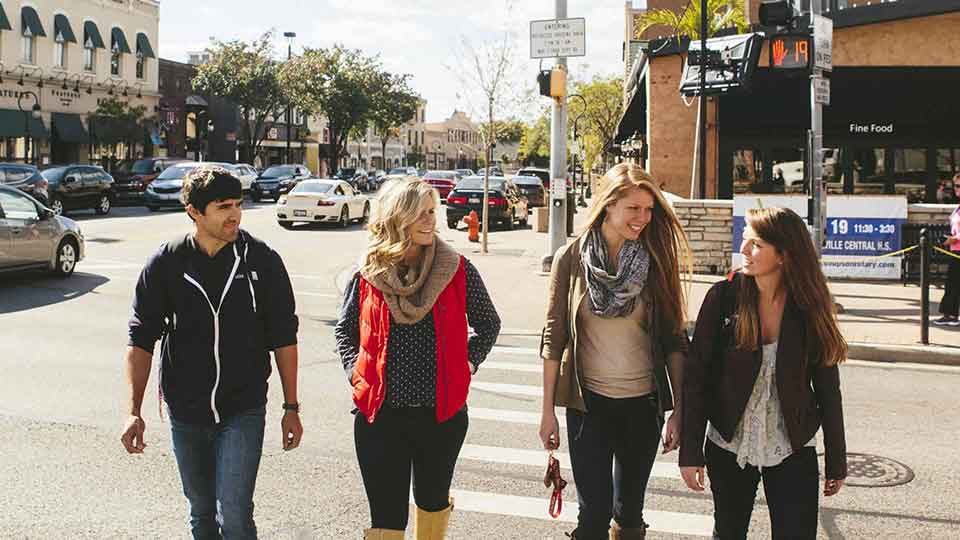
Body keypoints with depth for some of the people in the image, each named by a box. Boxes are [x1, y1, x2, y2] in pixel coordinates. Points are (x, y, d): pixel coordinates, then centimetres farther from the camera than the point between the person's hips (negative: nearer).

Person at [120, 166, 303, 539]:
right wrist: (133, 411, -7)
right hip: (185, 413, 2)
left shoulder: (262, 260, -6)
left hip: (243, 411, -2)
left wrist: (291, 407, 0)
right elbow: (141, 339, 0)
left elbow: (283, 338, 0)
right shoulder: (166, 263, -5)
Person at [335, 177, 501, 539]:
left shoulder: (457, 270, -4)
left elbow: (488, 324, 11)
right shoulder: (369, 274, -2)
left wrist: (468, 363, 0)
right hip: (379, 412, 0)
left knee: (433, 499, 20)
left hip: (442, 412, 1)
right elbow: (345, 329, 14)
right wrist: (356, 372, 1)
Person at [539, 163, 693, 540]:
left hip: (643, 402, 2)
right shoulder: (571, 258, -5)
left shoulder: (657, 260, -2)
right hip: (588, 401, -1)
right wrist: (548, 410, -2)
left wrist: (679, 409, -3)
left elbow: (674, 339, 0)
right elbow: (554, 336, -2)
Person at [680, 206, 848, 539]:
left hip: (792, 452, 0)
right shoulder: (724, 297, -10)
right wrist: (690, 451, -9)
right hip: (729, 448, 0)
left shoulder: (809, 308, -8)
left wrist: (837, 461, 5)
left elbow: (827, 388, 0)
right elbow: (696, 376, -7)